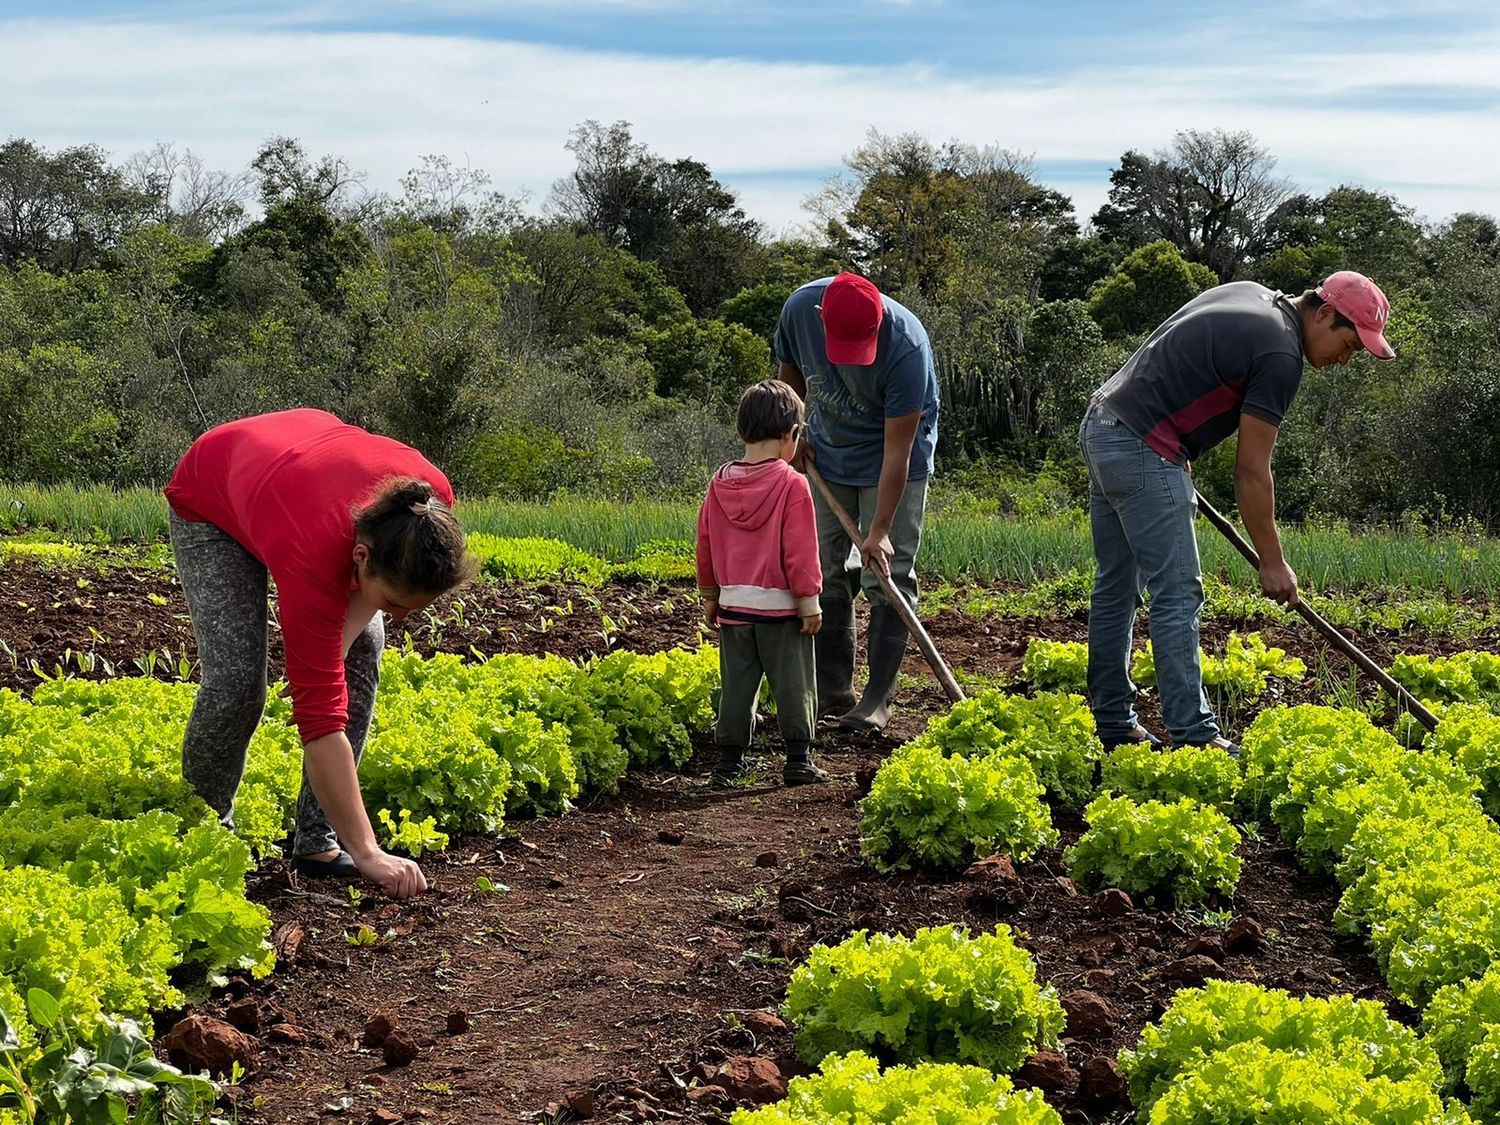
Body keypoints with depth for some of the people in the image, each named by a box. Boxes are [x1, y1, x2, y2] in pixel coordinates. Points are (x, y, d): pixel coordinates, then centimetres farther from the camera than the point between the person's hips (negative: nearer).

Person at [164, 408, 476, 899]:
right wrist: (367, 854, -44)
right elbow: (319, 714, -43)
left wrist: (339, 639, -22)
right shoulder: (311, 561, -46)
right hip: (210, 501, -5)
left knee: (360, 655, -12)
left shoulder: (430, 501, -34)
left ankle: (318, 841, -3)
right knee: (236, 679, -17)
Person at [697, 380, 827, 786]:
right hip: (781, 606, -5)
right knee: (793, 684, 4)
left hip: (733, 604, 5)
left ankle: (729, 762, 11)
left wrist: (710, 596, 20)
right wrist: (809, 602, -6)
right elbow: (800, 550, -12)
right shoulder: (792, 484, -12)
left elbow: (705, 545, 11)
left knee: (737, 685, 10)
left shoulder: (720, 483, 4)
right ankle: (799, 760, 7)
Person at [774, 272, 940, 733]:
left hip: (892, 463, -4)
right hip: (827, 454, 5)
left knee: (887, 578, -8)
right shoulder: (800, 309, -22)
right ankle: (832, 691, 13)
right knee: (823, 573, 5)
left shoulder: (906, 346, -35)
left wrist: (879, 530, -30)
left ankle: (877, 699, -2)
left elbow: (897, 450, -30)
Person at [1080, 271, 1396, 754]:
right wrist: (1272, 562, -6)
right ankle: (1192, 735, -7)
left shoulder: (1250, 297, 14)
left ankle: (1113, 722, 20)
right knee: (1177, 595, -8)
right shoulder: (1279, 356, -14)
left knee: (1116, 586, 14)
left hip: (1101, 427, 10)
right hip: (1143, 450, -10)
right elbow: (1251, 471, -13)